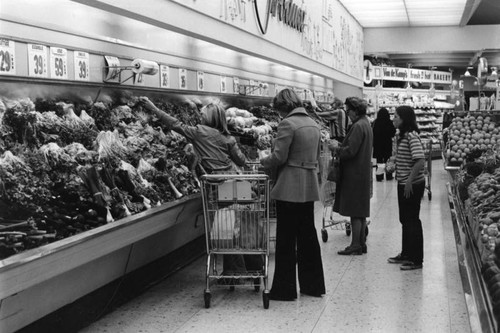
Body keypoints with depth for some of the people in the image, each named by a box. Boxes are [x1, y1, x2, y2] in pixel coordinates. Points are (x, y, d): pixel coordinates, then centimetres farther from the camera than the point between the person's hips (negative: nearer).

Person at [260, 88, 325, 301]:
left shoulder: (287, 124, -13)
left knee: (286, 239, 0)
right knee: (308, 234, 15)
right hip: (309, 187, 8)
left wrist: (264, 161, 2)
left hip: (290, 188, -8)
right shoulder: (313, 124, 13)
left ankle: (284, 289, 7)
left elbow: (279, 157, -16)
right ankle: (313, 284, 23)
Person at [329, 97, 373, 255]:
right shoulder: (366, 124, 14)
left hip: (355, 175, -10)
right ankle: (361, 243, 20)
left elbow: (350, 151, -22)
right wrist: (339, 145, 10)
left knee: (355, 212, -4)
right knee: (360, 212, 14)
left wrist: (336, 148, -6)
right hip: (363, 174, 10)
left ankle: (356, 245, 0)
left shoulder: (358, 126, -17)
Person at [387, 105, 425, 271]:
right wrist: (394, 164, 9)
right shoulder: (402, 135, 10)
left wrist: (410, 180, -24)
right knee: (405, 220, 17)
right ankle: (406, 254, 30)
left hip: (412, 185, -10)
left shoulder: (412, 136, -19)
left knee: (412, 220, -1)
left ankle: (416, 259, 9)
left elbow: (420, 160, -26)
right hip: (403, 183, 10)